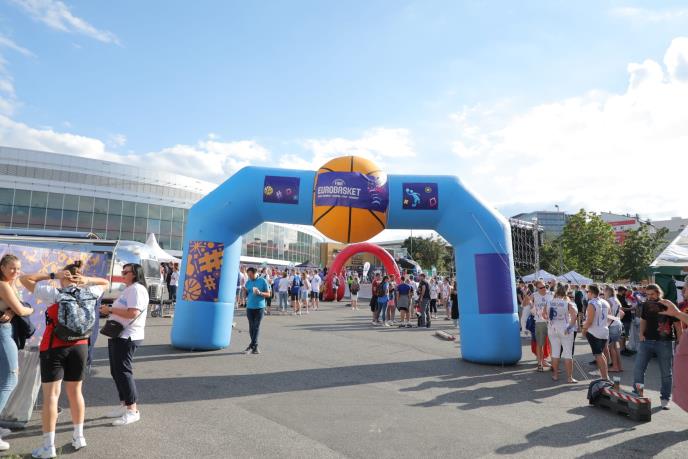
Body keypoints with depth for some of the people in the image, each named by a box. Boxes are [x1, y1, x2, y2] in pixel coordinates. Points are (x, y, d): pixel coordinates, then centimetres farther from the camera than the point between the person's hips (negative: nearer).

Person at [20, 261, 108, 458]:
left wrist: (52, 275, -6)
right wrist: (87, 280, 0)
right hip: (79, 347, 4)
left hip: (54, 348, -3)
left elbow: (24, 279, -3)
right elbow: (105, 283, 17)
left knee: (50, 395, 2)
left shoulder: (54, 294, -10)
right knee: (75, 392, 15)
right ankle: (79, 436, 24)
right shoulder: (88, 294, -2)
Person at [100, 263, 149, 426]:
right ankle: (124, 405, 27)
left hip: (127, 337, -11)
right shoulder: (128, 289, 18)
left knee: (123, 371, -7)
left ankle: (132, 410, 1)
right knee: (116, 371, 16)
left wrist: (111, 309, -17)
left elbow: (133, 313, -26)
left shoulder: (137, 289, -15)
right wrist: (108, 310, 9)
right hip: (117, 335, 11)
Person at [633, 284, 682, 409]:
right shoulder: (646, 305, 5)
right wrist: (641, 334, 3)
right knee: (638, 369, 2)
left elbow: (678, 325, -4)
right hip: (647, 341, 3)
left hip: (665, 343, -3)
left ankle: (665, 399, 21)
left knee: (666, 373, 8)